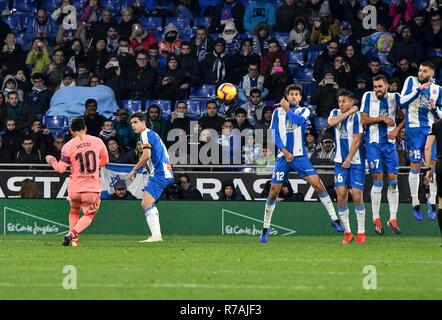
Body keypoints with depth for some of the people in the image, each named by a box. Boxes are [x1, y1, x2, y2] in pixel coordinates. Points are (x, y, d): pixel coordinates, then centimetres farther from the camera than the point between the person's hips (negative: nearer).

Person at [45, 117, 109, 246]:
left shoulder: (68, 146, -6)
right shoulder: (97, 141, 1)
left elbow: (61, 168, -7)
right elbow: (105, 160, 15)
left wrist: (52, 162, 14)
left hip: (75, 188, 0)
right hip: (93, 187, 0)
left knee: (74, 210, 27)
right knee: (89, 214, 14)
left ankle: (74, 239, 17)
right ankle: (73, 233, -11)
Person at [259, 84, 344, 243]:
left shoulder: (304, 111, 5)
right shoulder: (278, 112, 8)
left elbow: (299, 121, -18)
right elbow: (275, 135, 1)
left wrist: (287, 109, -11)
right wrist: (285, 152, -10)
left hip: (300, 155, -1)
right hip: (283, 157, 1)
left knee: (318, 184, -13)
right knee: (274, 192, -2)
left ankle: (334, 219, -6)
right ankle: (266, 228, 11)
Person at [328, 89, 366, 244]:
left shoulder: (356, 116, -8)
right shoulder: (335, 113, 7)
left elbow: (357, 140, -11)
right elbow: (331, 122, -16)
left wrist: (348, 159, -13)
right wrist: (348, 112, -15)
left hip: (355, 161, -4)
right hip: (340, 161, 4)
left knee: (357, 195, -7)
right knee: (341, 194, -4)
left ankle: (361, 232, 4)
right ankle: (347, 232, 5)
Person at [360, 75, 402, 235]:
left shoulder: (395, 97, 4)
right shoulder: (368, 97, -1)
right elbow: (364, 120, -5)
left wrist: (397, 129, -7)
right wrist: (382, 118, -15)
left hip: (390, 143, 2)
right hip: (373, 143, -2)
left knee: (393, 180, -1)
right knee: (378, 181, -8)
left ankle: (393, 218, 5)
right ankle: (376, 219, 1)